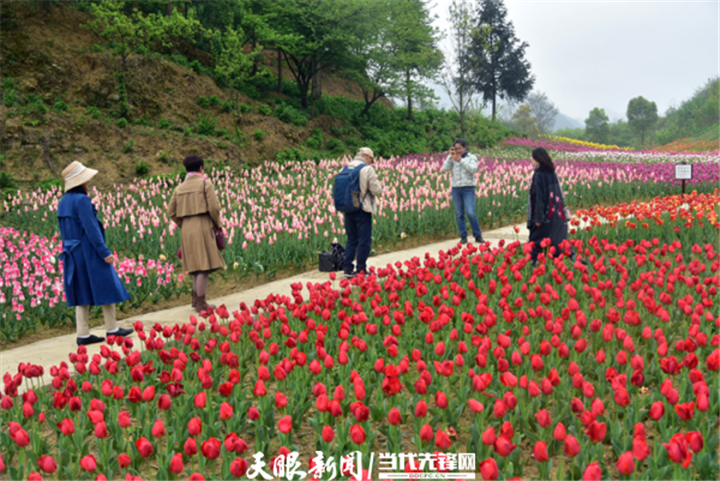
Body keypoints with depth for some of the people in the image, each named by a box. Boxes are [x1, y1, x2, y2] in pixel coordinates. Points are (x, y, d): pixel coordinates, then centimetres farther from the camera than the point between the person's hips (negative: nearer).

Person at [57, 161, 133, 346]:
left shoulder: (63, 202, 10)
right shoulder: (82, 200, -16)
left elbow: (66, 231, 14)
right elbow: (90, 228, -20)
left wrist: (70, 252, 20)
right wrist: (105, 252, -19)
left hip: (73, 254, 8)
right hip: (89, 252, -8)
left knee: (82, 293, 9)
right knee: (106, 288, 4)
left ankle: (83, 334, 8)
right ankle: (112, 329, 10)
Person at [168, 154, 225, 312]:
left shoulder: (179, 188, 12)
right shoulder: (205, 184, -3)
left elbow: (171, 212, 10)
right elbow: (214, 208, -10)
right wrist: (218, 225, 4)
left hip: (186, 231, 6)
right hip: (202, 227, -6)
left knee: (197, 265, 17)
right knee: (204, 266, -3)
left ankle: (196, 298, 22)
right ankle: (200, 303, -3)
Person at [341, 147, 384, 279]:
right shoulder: (368, 169, -11)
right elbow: (376, 190, -12)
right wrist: (378, 184, 8)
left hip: (348, 210, 6)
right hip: (362, 209, -6)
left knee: (351, 240, 15)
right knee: (364, 241, 3)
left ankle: (347, 269, 13)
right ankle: (361, 271, 6)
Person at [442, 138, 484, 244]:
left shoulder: (472, 158, 5)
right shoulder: (452, 159, 10)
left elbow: (474, 169, -12)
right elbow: (445, 168, -3)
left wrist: (461, 161, -16)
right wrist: (450, 156, -8)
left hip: (468, 188, -3)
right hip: (456, 188, 3)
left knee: (471, 213, -11)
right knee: (459, 214, 3)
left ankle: (478, 236, 2)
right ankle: (463, 236, 11)